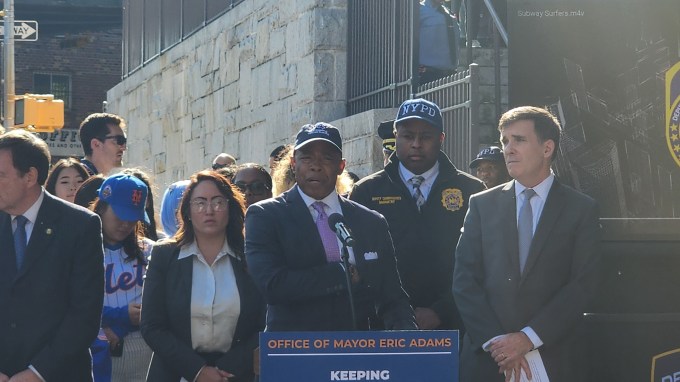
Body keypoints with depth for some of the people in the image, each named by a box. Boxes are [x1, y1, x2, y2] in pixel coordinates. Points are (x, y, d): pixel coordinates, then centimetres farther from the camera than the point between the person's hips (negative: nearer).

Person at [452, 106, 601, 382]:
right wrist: (496, 341, -11)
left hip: (555, 360, -1)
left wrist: (529, 338, -15)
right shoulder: (482, 205, 8)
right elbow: (464, 279, 1)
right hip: (486, 358, 1)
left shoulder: (581, 209, 3)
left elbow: (582, 285, -6)